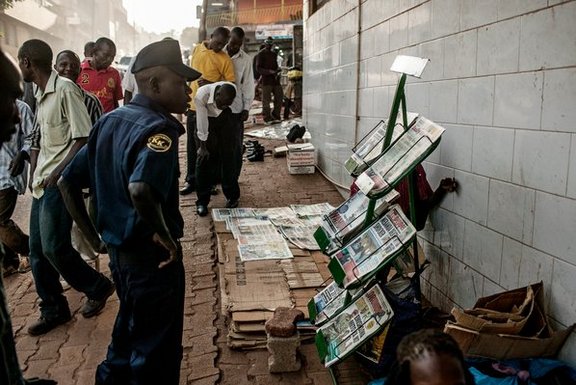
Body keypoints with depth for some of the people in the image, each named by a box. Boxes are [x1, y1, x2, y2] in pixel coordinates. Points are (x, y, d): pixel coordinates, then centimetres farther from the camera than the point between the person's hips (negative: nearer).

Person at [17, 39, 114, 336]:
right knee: (37, 250, 9)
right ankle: (53, 310, 22)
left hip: (61, 183, -9)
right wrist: (34, 174, 11)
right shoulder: (40, 94, 16)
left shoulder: (65, 89, -12)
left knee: (54, 247, -10)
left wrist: (58, 173, -18)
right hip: (43, 183, 9)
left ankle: (97, 287, 14)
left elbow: (83, 139, -17)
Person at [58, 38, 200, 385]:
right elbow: (140, 190, -40)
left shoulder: (110, 120, 5)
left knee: (130, 330, 29)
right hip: (152, 256, -8)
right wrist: (166, 236, -25)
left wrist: (93, 237, 11)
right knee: (157, 350, 10)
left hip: (118, 249, 9)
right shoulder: (159, 128, -21)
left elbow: (68, 182, 8)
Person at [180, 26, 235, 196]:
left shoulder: (225, 59, -8)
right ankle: (191, 180, 22)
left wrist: (211, 84, -23)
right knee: (191, 146, 11)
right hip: (193, 106, 5)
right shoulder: (197, 49, 7)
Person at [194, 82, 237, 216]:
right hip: (205, 119, -2)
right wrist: (203, 147, -21)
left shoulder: (233, 89, -29)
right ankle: (202, 201, 2)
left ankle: (232, 196, 12)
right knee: (203, 159, -6)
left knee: (228, 156, -1)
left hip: (225, 119, 2)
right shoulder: (201, 95, -35)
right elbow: (202, 124, -27)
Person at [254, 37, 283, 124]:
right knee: (266, 100, -5)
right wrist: (270, 72, -19)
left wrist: (277, 71, 1)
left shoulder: (274, 54, 19)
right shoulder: (261, 54, -1)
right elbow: (258, 68, -8)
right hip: (266, 80, -6)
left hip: (275, 79, 6)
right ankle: (267, 118, 1)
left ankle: (276, 116, 16)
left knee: (279, 98, 5)